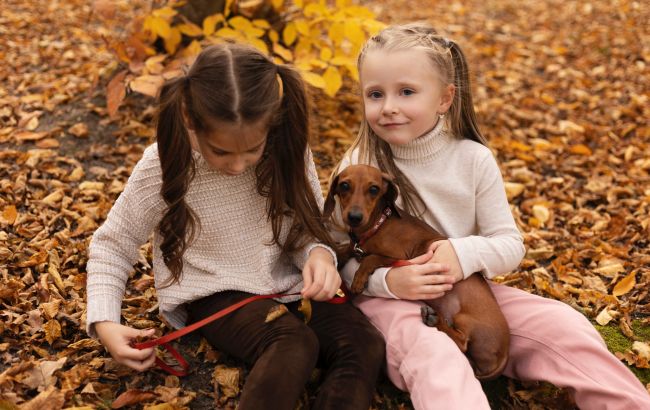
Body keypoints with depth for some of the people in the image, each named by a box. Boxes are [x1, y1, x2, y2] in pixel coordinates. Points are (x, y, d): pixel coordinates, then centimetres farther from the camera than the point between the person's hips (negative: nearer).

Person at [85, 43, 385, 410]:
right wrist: (103, 322, -13)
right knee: (295, 344, -33)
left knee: (366, 345, -23)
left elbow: (308, 224, 4)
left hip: (289, 284, 3)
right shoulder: (163, 166, -15)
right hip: (214, 296, -3)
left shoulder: (288, 147, -11)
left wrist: (318, 253, -19)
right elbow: (112, 244, -1)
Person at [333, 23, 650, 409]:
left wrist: (466, 254, -24)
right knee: (431, 354, -36)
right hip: (388, 299, -2)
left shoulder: (474, 159, -6)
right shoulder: (359, 166, -10)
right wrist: (388, 281, -28)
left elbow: (511, 244, -3)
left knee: (564, 324, -12)